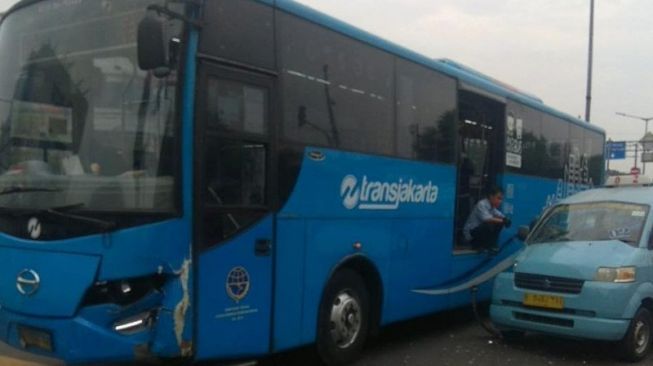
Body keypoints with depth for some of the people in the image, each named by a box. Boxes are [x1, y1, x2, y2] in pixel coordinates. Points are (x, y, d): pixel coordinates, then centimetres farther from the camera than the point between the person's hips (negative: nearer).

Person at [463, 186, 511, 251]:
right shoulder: (482, 204, -21)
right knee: (489, 224, -31)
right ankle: (488, 246, -12)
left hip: (480, 230, 9)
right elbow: (487, 219, -33)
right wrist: (503, 221, -31)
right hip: (470, 234, -9)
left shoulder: (492, 206, 5)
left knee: (499, 223, -2)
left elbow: (501, 216, 1)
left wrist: (506, 219, -22)